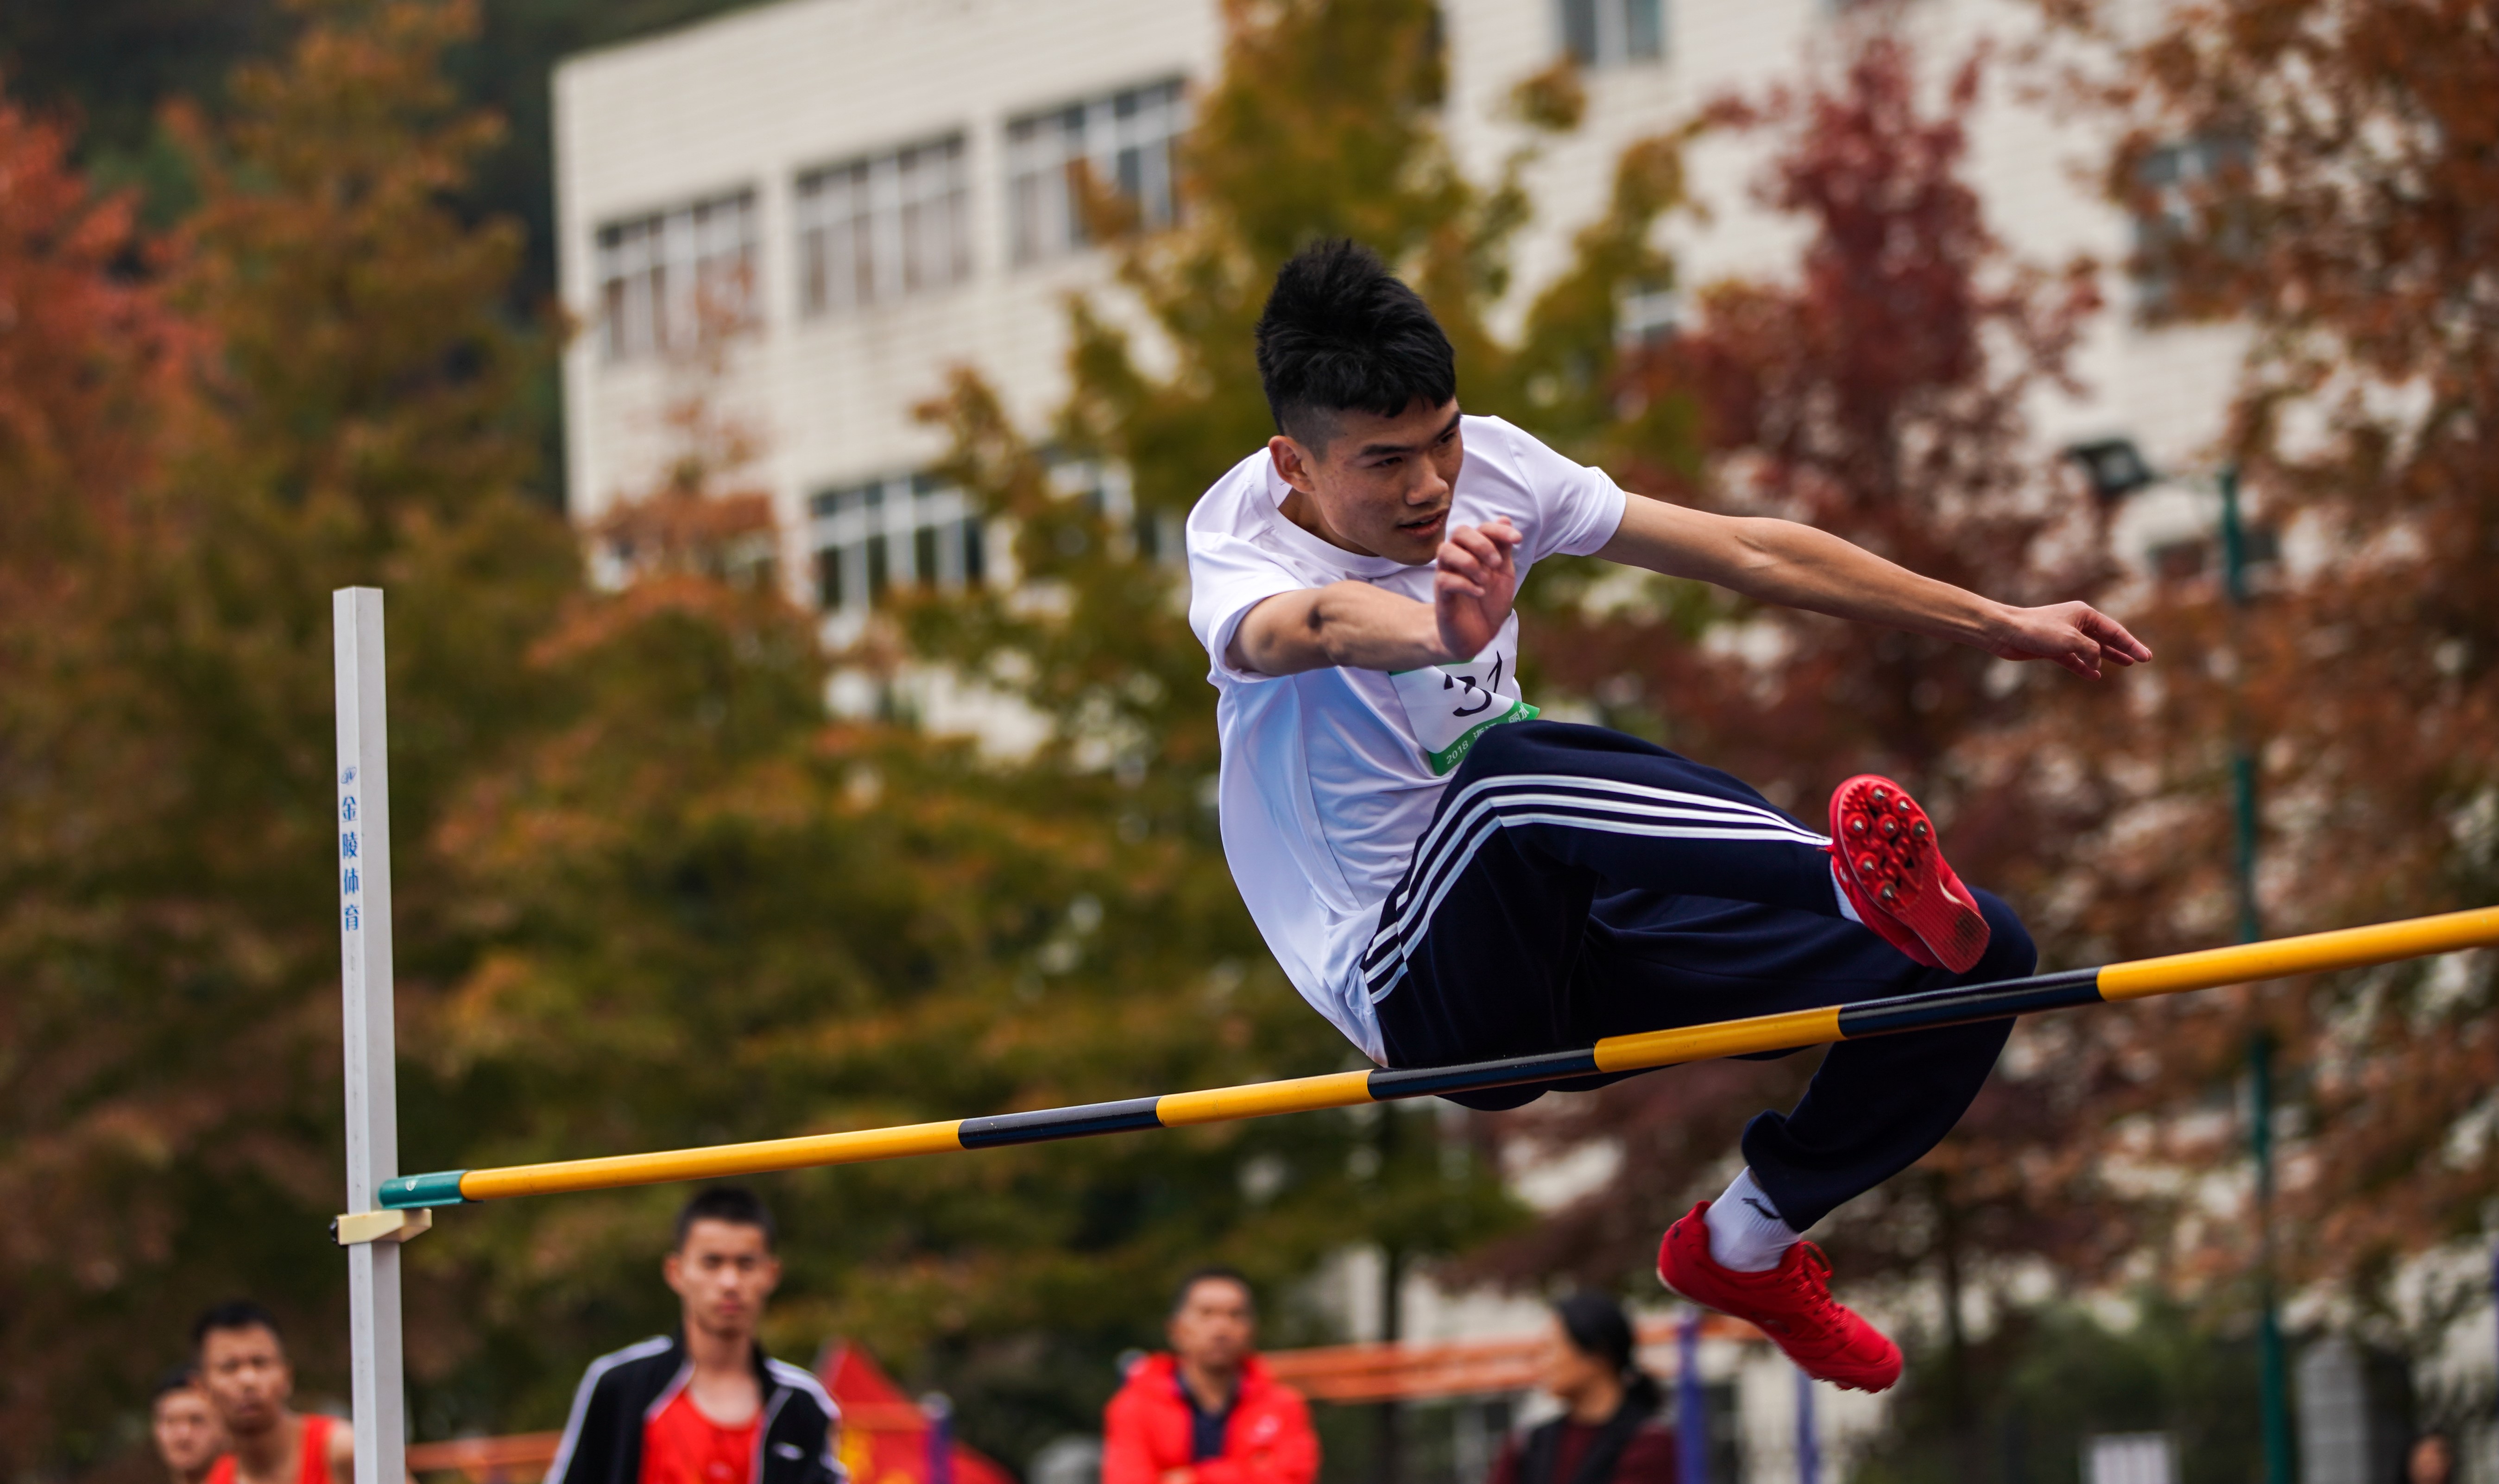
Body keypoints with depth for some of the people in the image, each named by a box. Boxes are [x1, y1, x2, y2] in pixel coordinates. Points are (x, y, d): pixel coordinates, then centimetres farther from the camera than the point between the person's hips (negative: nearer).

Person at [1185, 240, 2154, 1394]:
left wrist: (2001, 628, 7)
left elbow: (1748, 554, 6)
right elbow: (1317, 625, -43)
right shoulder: (1241, 547, -17)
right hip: (1421, 996, -7)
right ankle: (1857, 879, -49)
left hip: (1567, 954, 7)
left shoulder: (1488, 466, 0)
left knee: (1978, 956, -8)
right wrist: (1438, 632, -67)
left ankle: (1746, 1246, 10)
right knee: (1502, 775, -40)